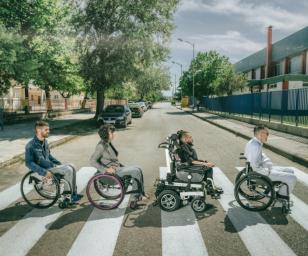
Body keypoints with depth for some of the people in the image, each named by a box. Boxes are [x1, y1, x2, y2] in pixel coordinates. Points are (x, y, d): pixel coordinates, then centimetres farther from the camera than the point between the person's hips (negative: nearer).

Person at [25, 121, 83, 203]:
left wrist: (60, 164, 14)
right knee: (68, 170, -20)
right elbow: (29, 163, -22)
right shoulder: (31, 145, -16)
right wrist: (44, 172, -27)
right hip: (43, 169, -8)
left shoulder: (45, 141, 10)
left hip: (50, 166, 8)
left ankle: (74, 193, 1)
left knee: (71, 167, -4)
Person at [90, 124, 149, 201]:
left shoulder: (108, 144, 11)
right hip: (112, 172, -9)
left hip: (117, 167, 9)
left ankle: (141, 193, 2)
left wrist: (122, 166, 12)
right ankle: (138, 195, 0)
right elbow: (92, 161, -22)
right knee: (136, 171, -15)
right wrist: (106, 169, -25)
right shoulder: (101, 146, -17)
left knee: (138, 169, -3)